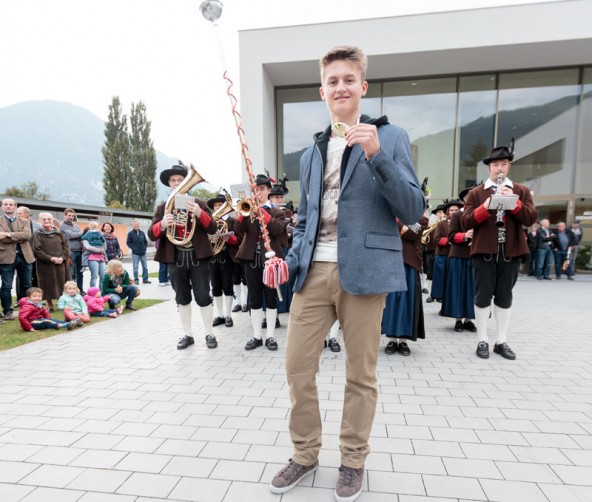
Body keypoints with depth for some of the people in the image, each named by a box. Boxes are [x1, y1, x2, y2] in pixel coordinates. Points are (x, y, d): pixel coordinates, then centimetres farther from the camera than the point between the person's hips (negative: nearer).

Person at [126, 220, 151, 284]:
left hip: (143, 253, 4)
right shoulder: (130, 233, -3)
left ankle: (145, 279, 14)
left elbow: (145, 241, 15)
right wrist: (133, 248, -11)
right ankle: (136, 280, 9)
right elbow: (128, 243, -4)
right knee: (135, 267, 1)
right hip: (135, 253, -4)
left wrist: (145, 247, 3)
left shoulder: (142, 232, 8)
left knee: (145, 266, 6)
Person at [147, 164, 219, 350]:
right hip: (175, 259, 2)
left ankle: (209, 334, 14)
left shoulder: (198, 203, 3)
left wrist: (199, 213, -23)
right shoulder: (162, 207, 8)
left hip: (198, 257, -2)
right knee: (182, 298, 11)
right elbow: (152, 235, 0)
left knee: (203, 297, 0)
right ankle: (187, 335, 23)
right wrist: (162, 224, -22)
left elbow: (213, 229, -5)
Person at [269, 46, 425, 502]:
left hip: (364, 270, -3)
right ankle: (306, 454, 29)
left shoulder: (390, 137, 5)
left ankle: (353, 461, 32)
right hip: (314, 270, 4)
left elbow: (414, 211, -4)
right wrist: (289, 258, 4)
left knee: (361, 373, 8)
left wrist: (377, 156, -15)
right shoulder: (311, 153, 18)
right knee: (298, 365, 6)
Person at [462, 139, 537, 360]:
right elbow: (466, 222, -4)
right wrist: (486, 206, -18)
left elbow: (530, 218, -2)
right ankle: (482, 341, 13)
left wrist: (513, 201, -15)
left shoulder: (521, 191, 10)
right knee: (483, 296, 2)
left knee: (504, 297, 9)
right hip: (484, 252, -2)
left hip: (511, 252, 2)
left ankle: (501, 342, 20)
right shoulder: (476, 193, 4)